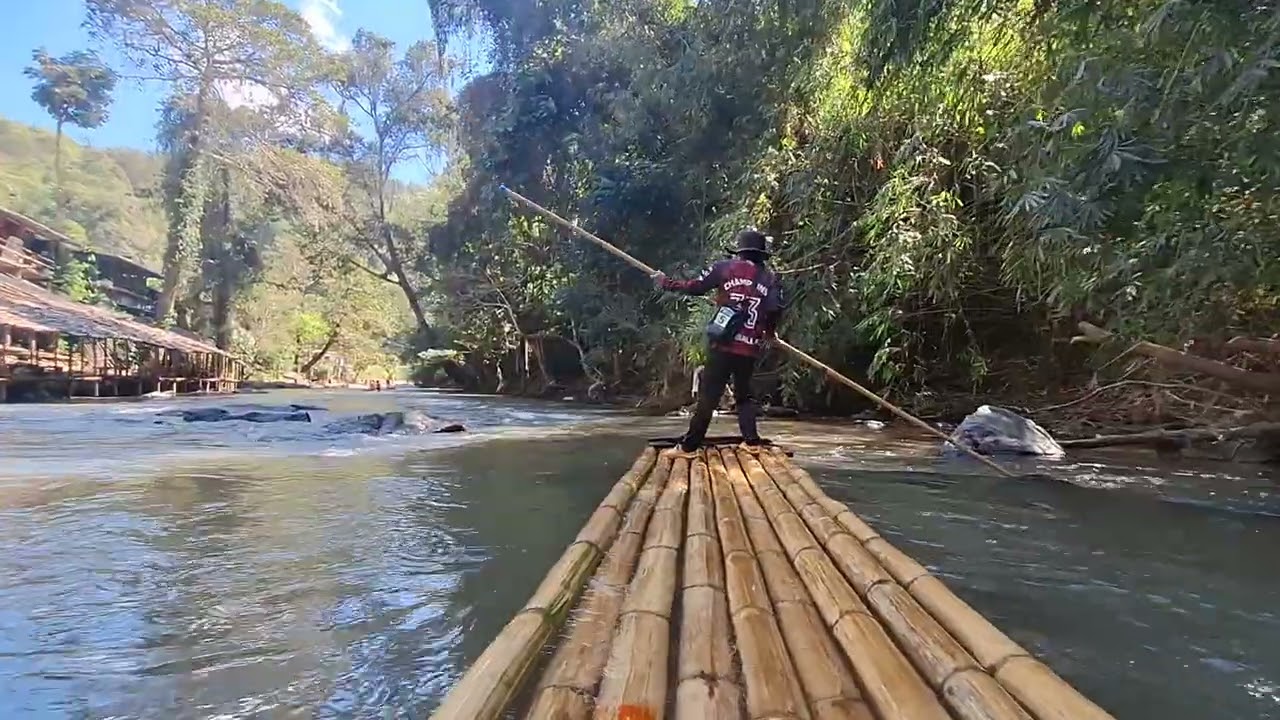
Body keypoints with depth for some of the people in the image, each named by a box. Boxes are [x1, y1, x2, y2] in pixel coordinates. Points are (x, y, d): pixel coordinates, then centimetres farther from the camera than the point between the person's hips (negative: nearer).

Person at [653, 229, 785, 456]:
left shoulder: (726, 267, 3)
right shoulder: (770, 278, 8)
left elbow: (695, 287, 5)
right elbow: (776, 312, -1)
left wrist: (666, 283, 18)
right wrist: (767, 333, 19)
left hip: (723, 345, -2)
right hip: (750, 349, 2)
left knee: (708, 395, 1)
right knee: (744, 394, 21)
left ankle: (689, 445, 3)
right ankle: (751, 440, 15)